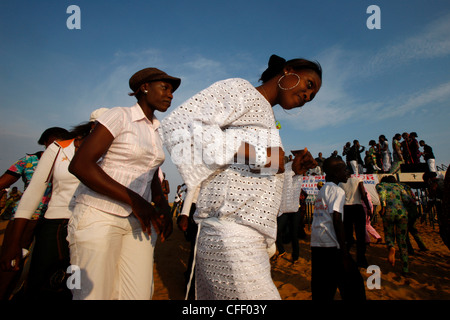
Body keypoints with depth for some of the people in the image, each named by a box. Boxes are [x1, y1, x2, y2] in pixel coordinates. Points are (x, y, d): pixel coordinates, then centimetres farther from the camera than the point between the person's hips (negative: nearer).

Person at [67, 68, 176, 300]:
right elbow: (80, 164, -17)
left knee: (139, 294, 3)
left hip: (139, 219, 6)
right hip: (100, 216, -6)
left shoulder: (157, 131, 13)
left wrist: (163, 206, -2)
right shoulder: (119, 116, -7)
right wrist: (134, 200, -20)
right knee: (95, 294, -3)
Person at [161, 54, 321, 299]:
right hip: (231, 237, -9)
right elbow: (177, 125, -17)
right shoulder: (240, 89, -1)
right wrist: (251, 152, -21)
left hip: (248, 240, 9)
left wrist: (292, 168, 12)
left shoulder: (265, 115, 25)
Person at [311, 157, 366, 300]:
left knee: (321, 291, 13)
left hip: (316, 245, 8)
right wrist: (344, 254, -14)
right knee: (352, 286, 4)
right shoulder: (337, 191, -5)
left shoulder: (321, 190, 18)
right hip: (331, 246, -8)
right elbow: (337, 221, -14)